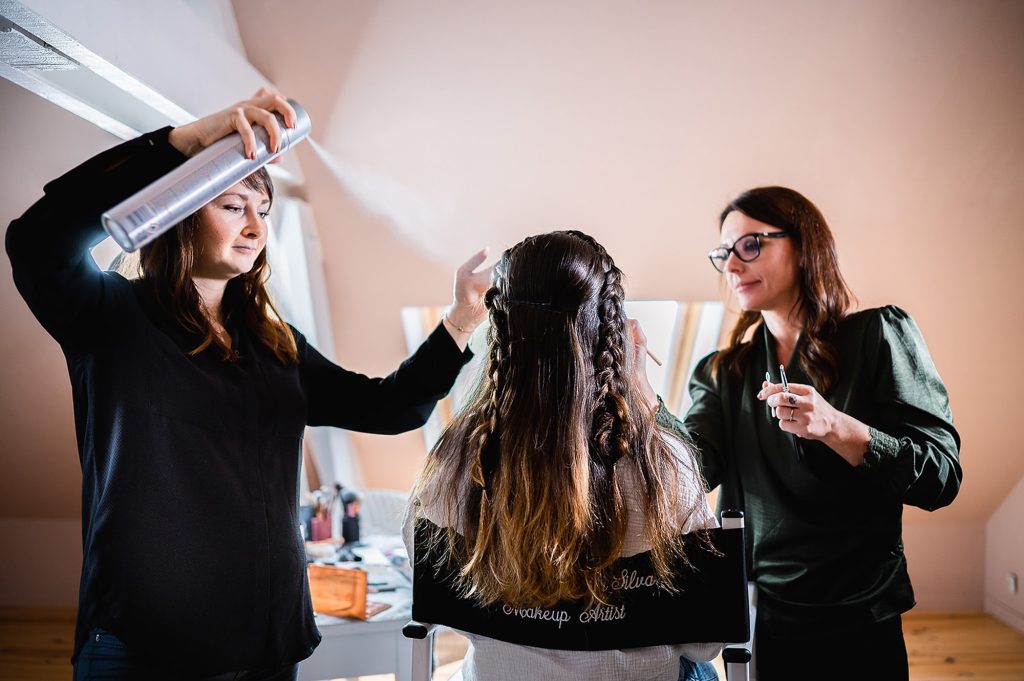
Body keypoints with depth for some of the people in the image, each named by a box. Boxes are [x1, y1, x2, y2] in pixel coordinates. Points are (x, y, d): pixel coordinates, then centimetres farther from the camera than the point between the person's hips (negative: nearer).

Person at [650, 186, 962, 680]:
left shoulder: (879, 335, -6)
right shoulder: (723, 372, 4)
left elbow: (942, 476, -11)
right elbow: (697, 470, -13)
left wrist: (836, 428, -26)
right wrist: (640, 393, -28)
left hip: (858, 625, -3)